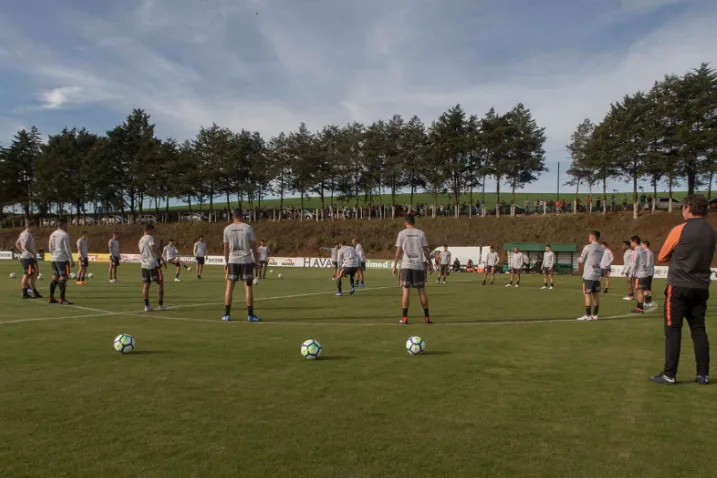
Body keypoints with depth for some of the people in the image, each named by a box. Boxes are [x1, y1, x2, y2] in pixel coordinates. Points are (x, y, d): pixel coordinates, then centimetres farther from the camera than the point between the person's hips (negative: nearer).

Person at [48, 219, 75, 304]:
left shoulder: (52, 235, 14)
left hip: (54, 259, 9)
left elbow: (50, 247, 17)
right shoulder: (65, 235, -11)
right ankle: (62, 300, -8)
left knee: (55, 277, 14)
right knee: (63, 278, -7)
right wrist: (71, 260, -11)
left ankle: (51, 298, 18)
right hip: (63, 259, -9)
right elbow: (67, 249, -14)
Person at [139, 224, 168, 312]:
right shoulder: (149, 237, -8)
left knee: (146, 285, 6)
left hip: (144, 265, 8)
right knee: (160, 283, 0)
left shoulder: (141, 240, 18)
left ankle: (147, 306, 4)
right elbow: (154, 249, -22)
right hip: (153, 264, -8)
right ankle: (161, 305, 0)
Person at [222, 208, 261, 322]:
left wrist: (226, 262, 11)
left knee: (229, 287, 9)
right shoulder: (248, 228, -3)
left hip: (232, 261, 2)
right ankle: (250, 315, 0)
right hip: (246, 260, -1)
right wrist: (255, 258, 10)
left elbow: (226, 247, 4)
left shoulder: (227, 229, 2)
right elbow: (253, 245, -3)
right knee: (248, 287, 1)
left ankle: (227, 314, 9)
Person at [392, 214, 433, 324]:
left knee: (406, 291, 1)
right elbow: (426, 250, 2)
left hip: (406, 266, -1)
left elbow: (398, 251, -2)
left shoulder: (402, 233, 0)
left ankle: (404, 317, -1)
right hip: (419, 265, 1)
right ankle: (427, 317, 10)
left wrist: (394, 266, 2)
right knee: (422, 291, 7)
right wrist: (430, 264, 10)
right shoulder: (421, 233, 4)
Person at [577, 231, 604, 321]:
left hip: (588, 275, -7)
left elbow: (581, 260, -3)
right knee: (596, 294, 8)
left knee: (587, 294, -3)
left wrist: (579, 259, 19)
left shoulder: (588, 247, -11)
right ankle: (595, 315, 12)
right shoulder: (601, 249, 11)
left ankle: (587, 315, -3)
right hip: (597, 275, 7)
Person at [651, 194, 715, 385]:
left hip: (679, 287, -5)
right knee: (698, 329, 11)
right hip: (701, 287, 6)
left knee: (673, 330, -1)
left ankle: (669, 374, 1)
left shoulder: (680, 230, -11)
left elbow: (661, 257, 0)